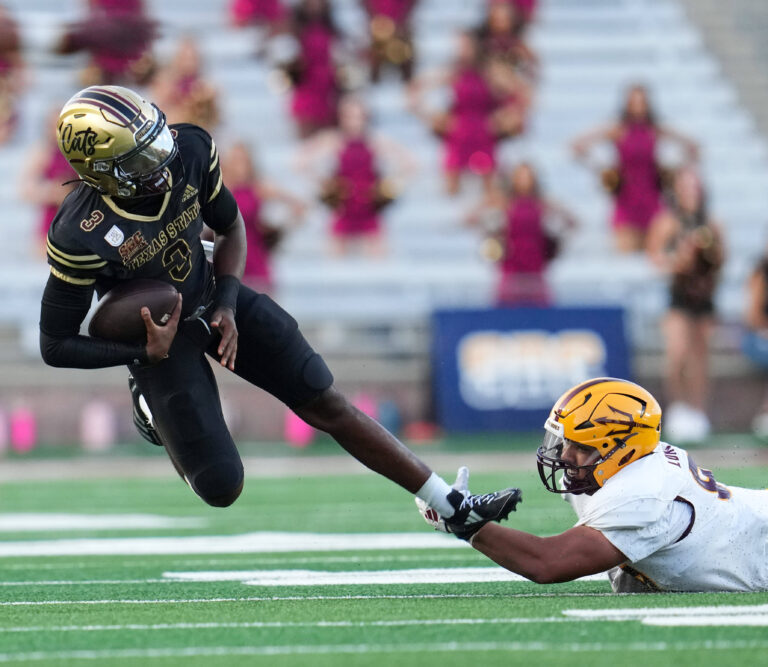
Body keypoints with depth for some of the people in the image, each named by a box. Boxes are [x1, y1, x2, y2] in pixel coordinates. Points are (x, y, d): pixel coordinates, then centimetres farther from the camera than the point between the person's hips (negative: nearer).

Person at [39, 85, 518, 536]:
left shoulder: (189, 151, -21)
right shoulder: (81, 236, -33)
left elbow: (231, 227, 1)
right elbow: (56, 346, -21)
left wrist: (227, 304, -12)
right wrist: (143, 354, -27)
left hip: (211, 299, 4)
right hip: (156, 333, -4)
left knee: (328, 404, 1)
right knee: (222, 488, -6)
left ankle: (454, 508, 8)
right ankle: (154, 410, 25)